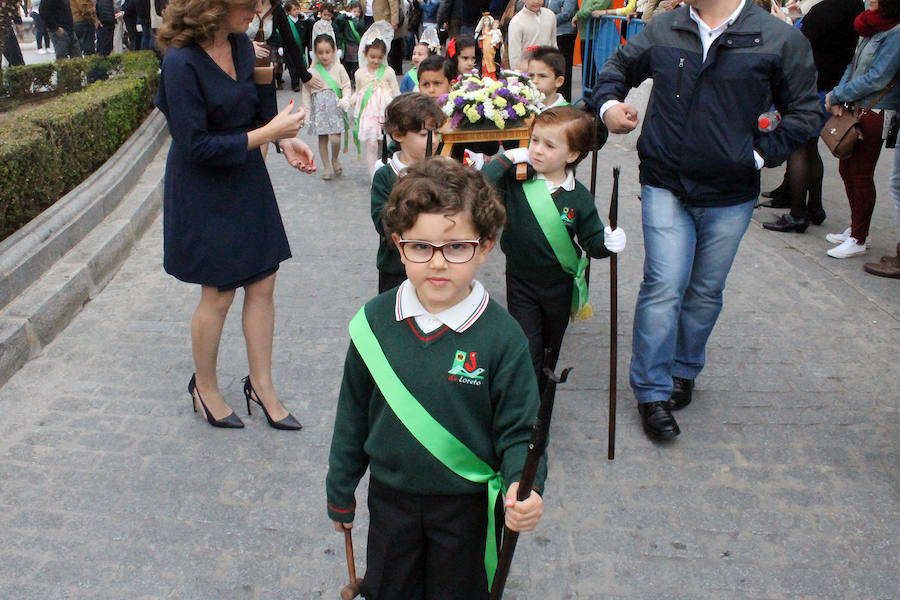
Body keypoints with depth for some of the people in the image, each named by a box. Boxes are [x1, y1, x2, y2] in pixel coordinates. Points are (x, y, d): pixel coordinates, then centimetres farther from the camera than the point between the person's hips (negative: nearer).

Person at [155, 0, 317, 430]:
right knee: (218, 294, 4)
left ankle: (261, 385, 24)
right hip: (203, 192, -7)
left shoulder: (242, 46, 1)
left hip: (247, 179, 7)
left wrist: (285, 138, -9)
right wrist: (267, 133, -23)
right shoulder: (182, 63, -21)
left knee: (262, 284, 8)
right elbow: (195, 146, -22)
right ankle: (205, 388, 28)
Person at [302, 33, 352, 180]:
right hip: (319, 106, 1)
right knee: (322, 138, 5)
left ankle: (335, 159, 19)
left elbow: (346, 85, 3)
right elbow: (306, 93, 5)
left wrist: (345, 99, -16)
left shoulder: (338, 68, 2)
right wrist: (306, 113, 3)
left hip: (335, 106, -1)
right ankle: (326, 166, 20)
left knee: (335, 138, -11)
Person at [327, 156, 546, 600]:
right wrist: (340, 492, 9)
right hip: (390, 497, 2)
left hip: (467, 505, -2)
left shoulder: (501, 335, -18)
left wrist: (524, 488, -30)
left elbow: (518, 430, -11)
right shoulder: (374, 321, -10)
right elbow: (353, 414, 1)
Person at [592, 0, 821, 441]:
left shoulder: (780, 40, -5)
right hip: (665, 188, 0)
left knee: (706, 291, 13)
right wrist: (607, 103, -2)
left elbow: (806, 113, 1)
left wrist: (762, 153, -11)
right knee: (663, 286, -7)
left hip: (730, 196, 0)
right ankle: (652, 391, 3)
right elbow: (618, 66, 19)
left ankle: (684, 371, 35)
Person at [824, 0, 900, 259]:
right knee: (846, 168, 14)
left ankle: (858, 240, 8)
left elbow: (877, 79, -19)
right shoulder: (870, 29, 10)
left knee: (861, 174, -3)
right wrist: (839, 94, -2)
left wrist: (837, 95, -13)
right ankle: (855, 229, 28)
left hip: (875, 114, -8)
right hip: (855, 110, 8)